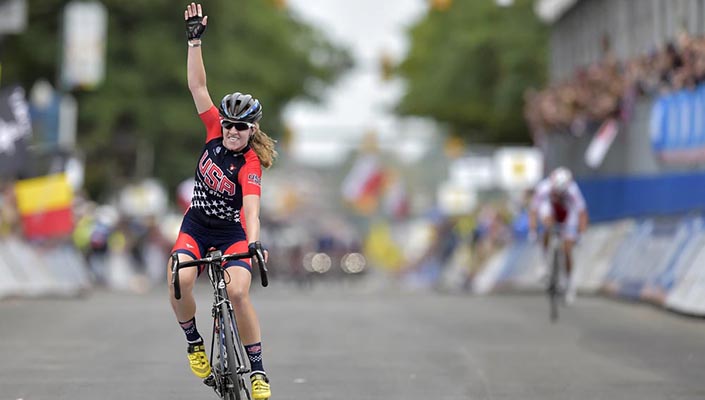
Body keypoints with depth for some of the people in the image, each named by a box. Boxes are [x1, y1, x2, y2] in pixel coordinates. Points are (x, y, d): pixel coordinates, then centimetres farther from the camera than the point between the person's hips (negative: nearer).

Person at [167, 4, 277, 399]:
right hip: (196, 227, 4)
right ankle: (194, 342, 1)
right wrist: (195, 40, -15)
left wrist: (254, 241, -51)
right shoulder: (216, 132, -7)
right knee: (179, 281, -24)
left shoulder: (250, 166, -20)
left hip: (232, 233, -4)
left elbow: (252, 207, -34)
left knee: (238, 292, -24)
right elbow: (198, 86, -9)